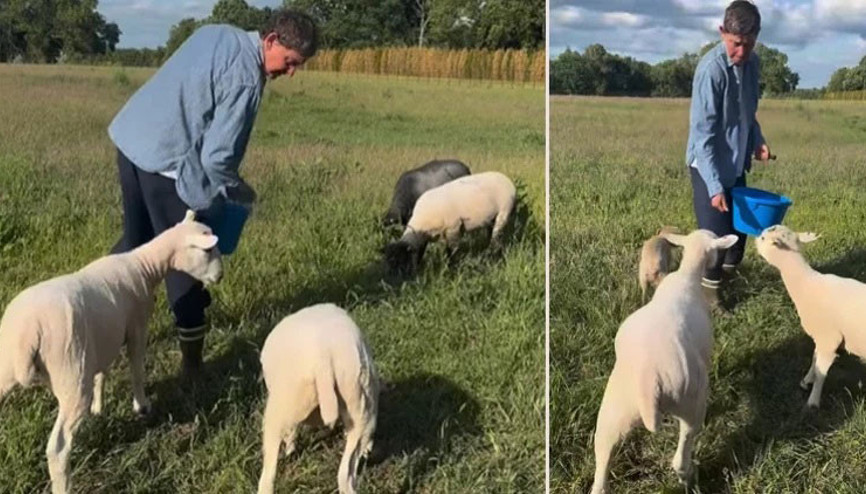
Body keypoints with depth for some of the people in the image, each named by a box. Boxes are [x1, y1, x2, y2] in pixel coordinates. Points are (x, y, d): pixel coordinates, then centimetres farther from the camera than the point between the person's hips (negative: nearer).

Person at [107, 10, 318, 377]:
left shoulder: (216, 33, 9)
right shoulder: (246, 79, -17)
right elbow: (217, 157, -20)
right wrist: (242, 193, -1)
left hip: (130, 139, 9)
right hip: (165, 162, -9)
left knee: (135, 241, 23)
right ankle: (192, 361, 10)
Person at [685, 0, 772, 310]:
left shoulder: (752, 64, -1)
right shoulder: (711, 69, -25)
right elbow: (702, 133, -26)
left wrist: (757, 141, -1)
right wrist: (714, 185, -30)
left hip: (736, 161, 7)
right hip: (709, 165, -7)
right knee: (716, 233, -1)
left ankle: (730, 271, 42)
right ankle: (708, 288, 20)